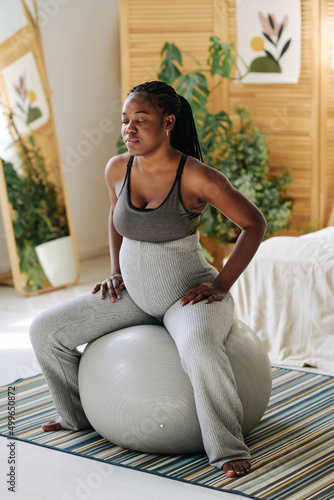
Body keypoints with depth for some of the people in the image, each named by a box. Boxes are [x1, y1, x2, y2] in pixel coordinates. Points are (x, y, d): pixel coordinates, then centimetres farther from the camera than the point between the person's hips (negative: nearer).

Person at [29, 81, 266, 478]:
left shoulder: (197, 177, -21)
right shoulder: (117, 169, -6)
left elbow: (254, 224, -10)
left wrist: (221, 285, -15)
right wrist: (116, 273, 7)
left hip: (189, 297, -6)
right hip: (136, 295, 6)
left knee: (199, 349, -41)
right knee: (45, 331, -1)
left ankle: (228, 450, -22)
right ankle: (79, 414, 23)